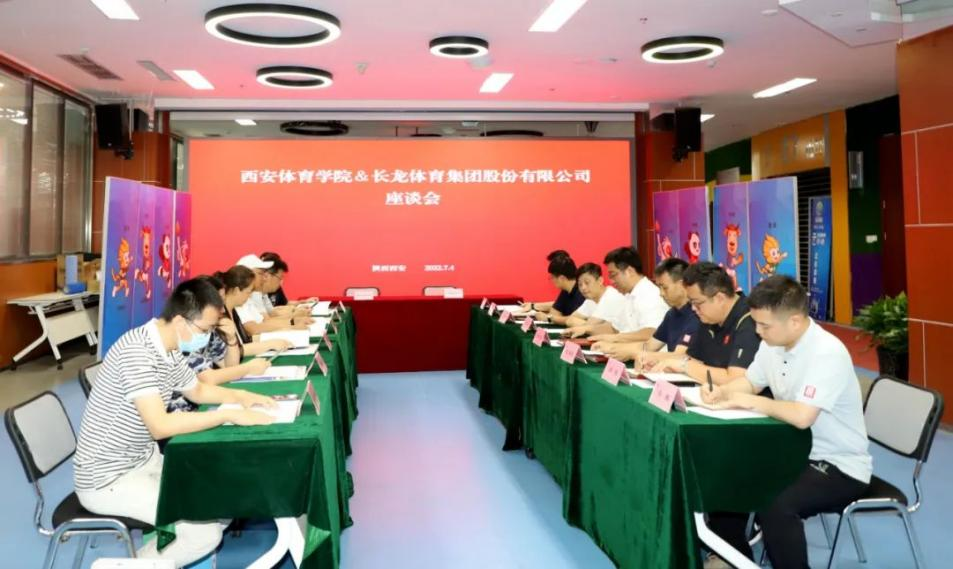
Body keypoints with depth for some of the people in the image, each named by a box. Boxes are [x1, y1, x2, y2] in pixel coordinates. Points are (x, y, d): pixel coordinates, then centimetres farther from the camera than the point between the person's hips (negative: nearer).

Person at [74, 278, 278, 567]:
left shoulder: (170, 350, 1)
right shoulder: (137, 350, -26)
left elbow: (197, 391, 19)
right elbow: (160, 426, -33)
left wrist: (240, 396, 2)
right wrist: (229, 415, -28)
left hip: (146, 460, 9)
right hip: (107, 479, -9)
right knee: (205, 532, -18)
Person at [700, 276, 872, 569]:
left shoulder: (827, 353, -27)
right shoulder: (773, 343, -1)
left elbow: (802, 416, -37)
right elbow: (750, 382, 15)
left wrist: (749, 402, -24)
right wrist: (721, 392, -6)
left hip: (840, 466, -8)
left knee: (774, 505, -32)